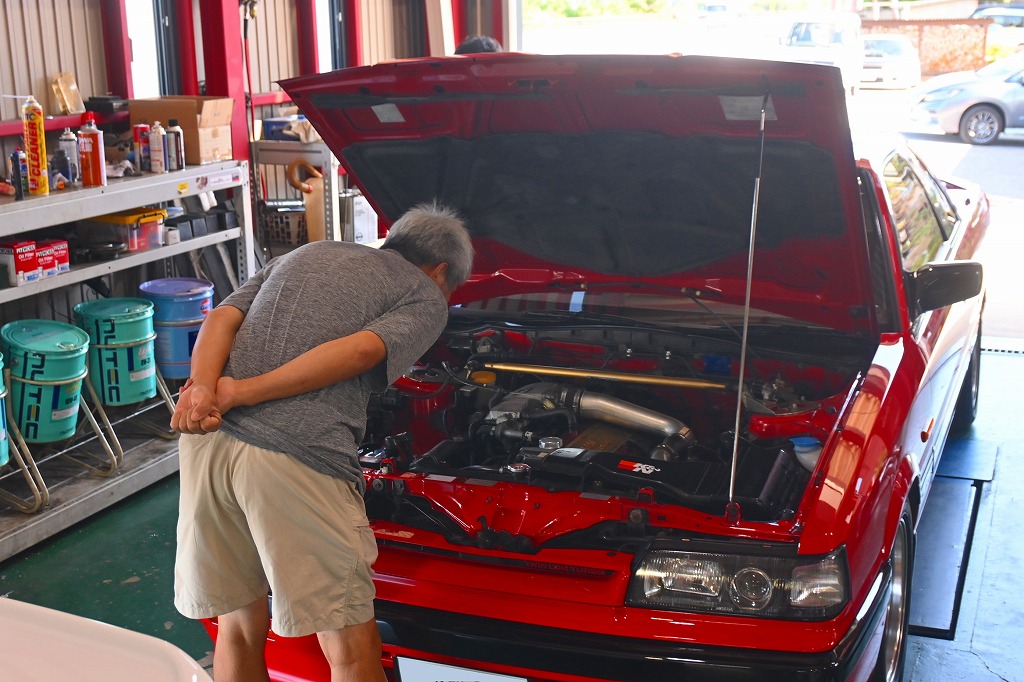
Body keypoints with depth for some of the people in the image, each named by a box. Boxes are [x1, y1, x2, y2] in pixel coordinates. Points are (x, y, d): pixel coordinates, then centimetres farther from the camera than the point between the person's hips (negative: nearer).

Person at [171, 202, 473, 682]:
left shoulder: (303, 255, 31)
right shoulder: (425, 296, 13)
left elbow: (222, 318, 14)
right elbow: (360, 352, -8)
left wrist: (202, 388, -3)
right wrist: (240, 393, -8)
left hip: (208, 442, 7)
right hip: (298, 458, -6)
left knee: (239, 626, 22)